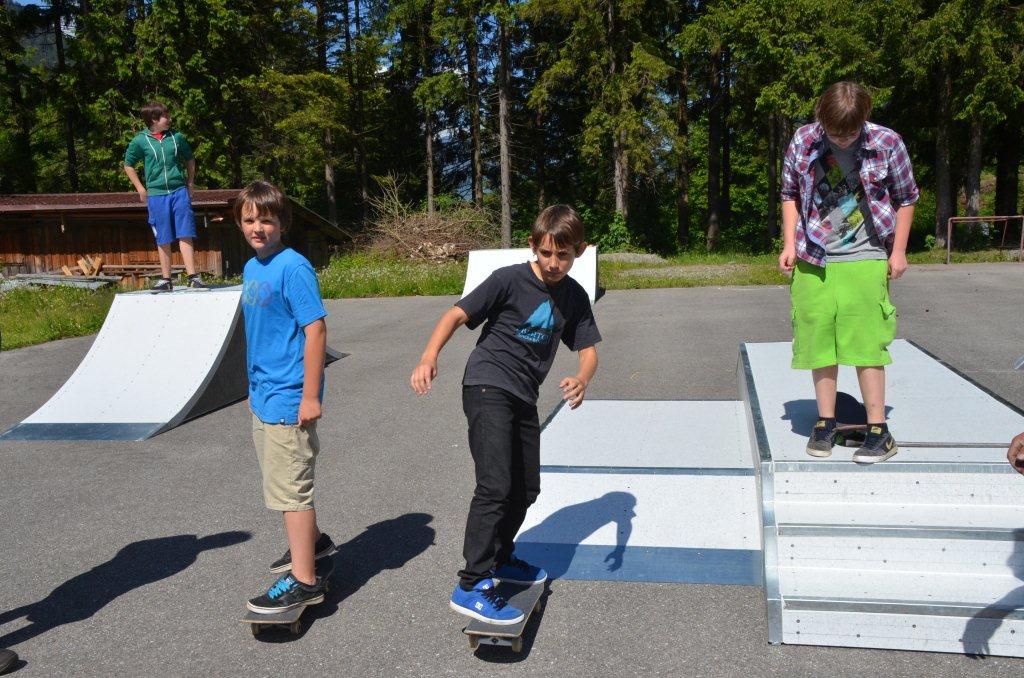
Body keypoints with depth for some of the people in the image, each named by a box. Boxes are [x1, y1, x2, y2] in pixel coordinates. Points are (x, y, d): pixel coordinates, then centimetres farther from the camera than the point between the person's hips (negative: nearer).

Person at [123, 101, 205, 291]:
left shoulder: (176, 137, 5)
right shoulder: (140, 141, 0)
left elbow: (189, 159, 20)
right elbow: (128, 165, 12)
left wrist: (190, 183, 14)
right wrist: (140, 189, 7)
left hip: (179, 192, 1)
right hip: (156, 195, -1)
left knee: (185, 235, -4)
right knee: (163, 240, 5)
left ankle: (193, 277, -3)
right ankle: (166, 280, 14)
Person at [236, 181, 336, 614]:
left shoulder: (292, 267, -16)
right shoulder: (251, 269, 10)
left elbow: (315, 330, -19)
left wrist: (310, 396, -21)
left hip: (287, 399, -9)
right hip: (262, 397, 9)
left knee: (289, 488, -3)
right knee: (283, 483, 21)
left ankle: (304, 580, 7)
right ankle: (312, 543, 40)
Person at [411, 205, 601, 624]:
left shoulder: (574, 297, 6)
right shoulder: (510, 280, -12)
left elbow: (588, 348, 6)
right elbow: (457, 314, -15)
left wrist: (581, 379, -18)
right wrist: (429, 357, -32)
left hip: (524, 398, 7)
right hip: (488, 388, -7)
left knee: (526, 490, 15)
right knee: (495, 486, -17)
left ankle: (500, 559, 38)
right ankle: (471, 586, -11)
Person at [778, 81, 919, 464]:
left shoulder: (887, 144, -5)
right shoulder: (803, 141, -2)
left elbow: (906, 198, 7)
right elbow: (790, 194, 11)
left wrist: (898, 251, 5)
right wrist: (789, 244, 3)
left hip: (865, 260, -2)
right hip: (812, 260, 2)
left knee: (866, 343, -3)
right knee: (818, 342, 5)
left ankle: (879, 431, 7)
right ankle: (825, 423, 18)